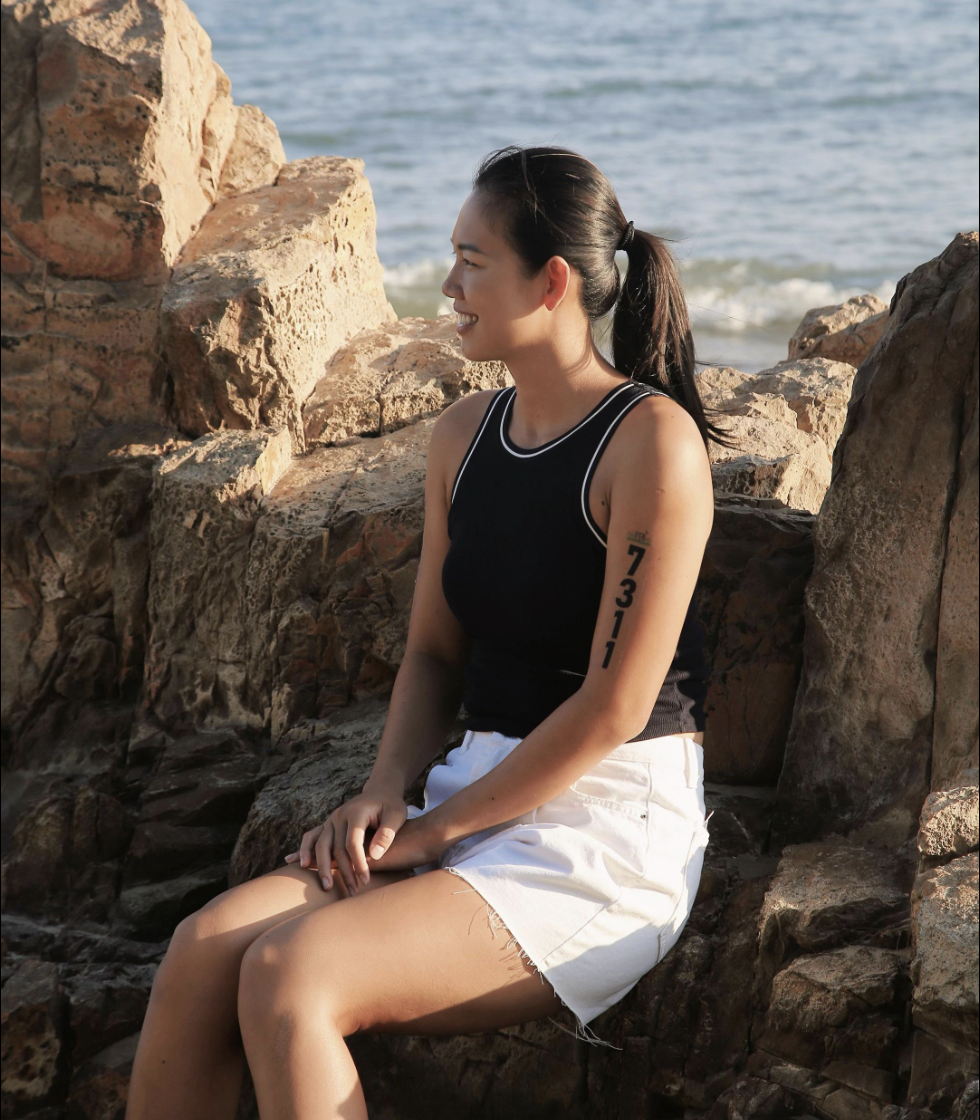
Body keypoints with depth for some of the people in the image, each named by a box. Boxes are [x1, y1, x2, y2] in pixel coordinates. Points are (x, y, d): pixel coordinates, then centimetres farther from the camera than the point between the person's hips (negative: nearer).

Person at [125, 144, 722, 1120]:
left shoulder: (651, 440, -12)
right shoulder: (464, 435, 12)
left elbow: (615, 702, -15)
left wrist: (438, 829, -11)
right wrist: (386, 790, -2)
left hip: (612, 829, -7)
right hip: (483, 801, 7)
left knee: (290, 975, -27)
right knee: (203, 949, -16)